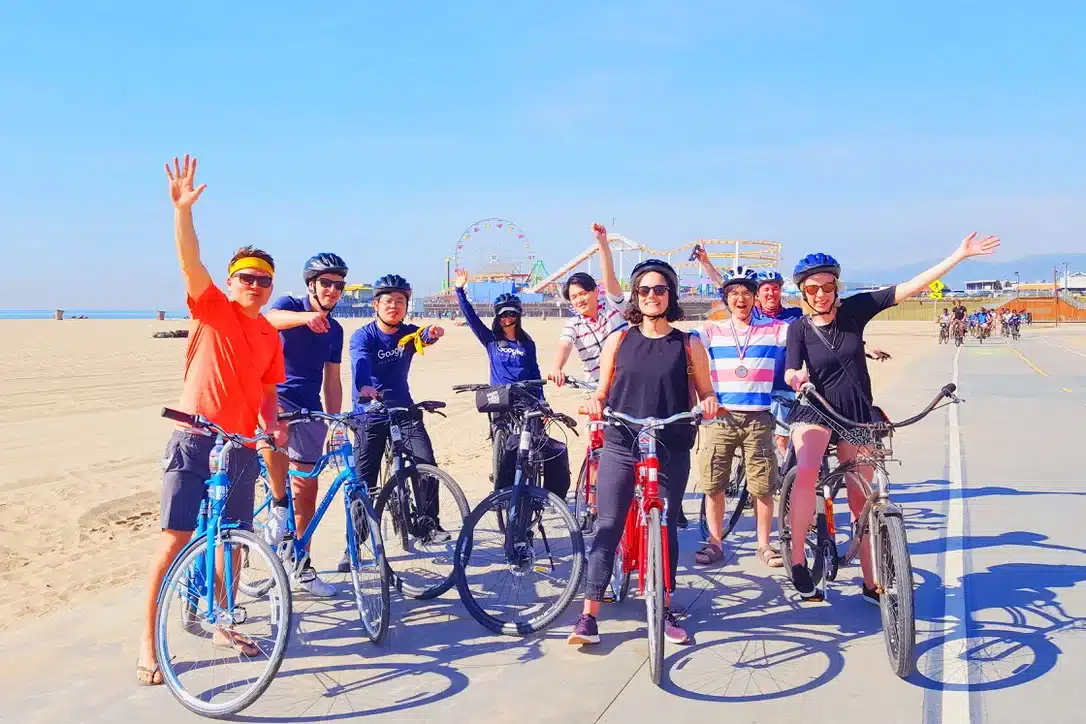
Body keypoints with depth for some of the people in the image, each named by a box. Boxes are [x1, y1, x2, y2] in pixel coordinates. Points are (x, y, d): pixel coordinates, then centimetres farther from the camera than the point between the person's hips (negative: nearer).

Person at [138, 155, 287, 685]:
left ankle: (222, 625, 29)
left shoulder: (270, 337, 12)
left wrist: (274, 427, -1)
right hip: (195, 440, -5)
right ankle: (148, 641, 0)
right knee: (175, 538, -8)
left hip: (242, 446, 5)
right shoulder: (212, 309, -2)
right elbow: (189, 260, -18)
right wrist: (183, 208, -32)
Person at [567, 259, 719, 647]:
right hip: (620, 445, 0)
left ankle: (665, 609, 24)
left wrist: (709, 403, -14)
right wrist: (595, 402, -12)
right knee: (607, 527, -3)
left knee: (665, 528, 9)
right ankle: (589, 615, 0)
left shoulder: (688, 345, 5)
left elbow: (705, 393, 9)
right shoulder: (619, 340, 7)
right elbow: (602, 391, 10)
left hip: (671, 450, 0)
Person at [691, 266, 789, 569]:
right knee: (713, 484, 3)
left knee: (762, 486, 3)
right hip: (719, 417, 1)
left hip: (758, 418, -1)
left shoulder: (776, 330, 6)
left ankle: (764, 544, 18)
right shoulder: (711, 332, 8)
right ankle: (715, 542, 17)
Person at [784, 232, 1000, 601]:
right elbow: (792, 373, -17)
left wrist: (960, 254, -7)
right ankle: (797, 555, -18)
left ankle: (870, 583, 19)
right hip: (814, 412, -2)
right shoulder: (799, 329, -5)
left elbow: (909, 287, -4)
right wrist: (796, 377, -42)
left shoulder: (853, 310, -3)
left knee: (862, 498, 7)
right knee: (806, 472, -32)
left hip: (857, 415, 3)